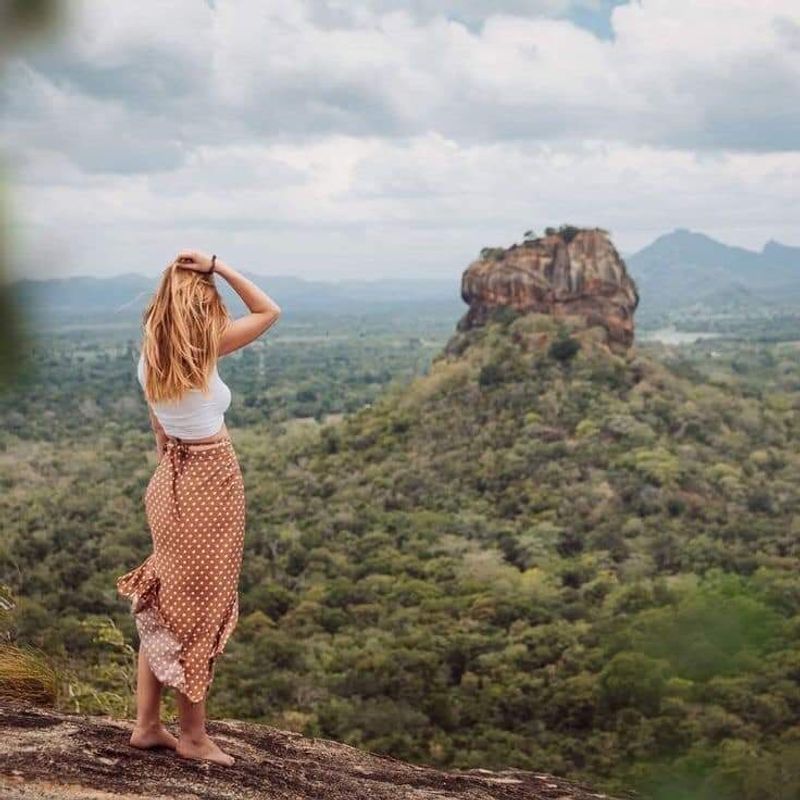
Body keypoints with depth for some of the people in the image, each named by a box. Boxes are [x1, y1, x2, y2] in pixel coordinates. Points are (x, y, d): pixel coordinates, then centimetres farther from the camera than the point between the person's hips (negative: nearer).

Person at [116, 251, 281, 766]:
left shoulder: (150, 359, 4)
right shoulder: (202, 351, -16)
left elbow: (160, 432, 12)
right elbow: (270, 311, -9)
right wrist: (218, 266, -11)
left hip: (171, 481, 7)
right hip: (211, 482, -7)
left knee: (164, 606, 15)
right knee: (201, 610, 2)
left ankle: (148, 723, 21)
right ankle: (193, 735, 13)